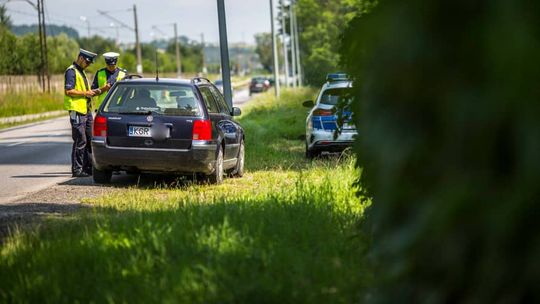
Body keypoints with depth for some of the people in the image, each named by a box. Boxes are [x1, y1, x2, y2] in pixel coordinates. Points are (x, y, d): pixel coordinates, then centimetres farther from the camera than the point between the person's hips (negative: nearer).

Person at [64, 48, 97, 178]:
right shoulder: (71, 71, -11)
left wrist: (90, 92, 12)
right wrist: (85, 93, -16)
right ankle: (77, 170, -5)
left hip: (86, 110, 10)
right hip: (77, 110, -10)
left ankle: (88, 167, 18)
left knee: (89, 140, 11)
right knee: (80, 141, -9)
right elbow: (68, 91, -20)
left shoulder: (81, 72, 20)